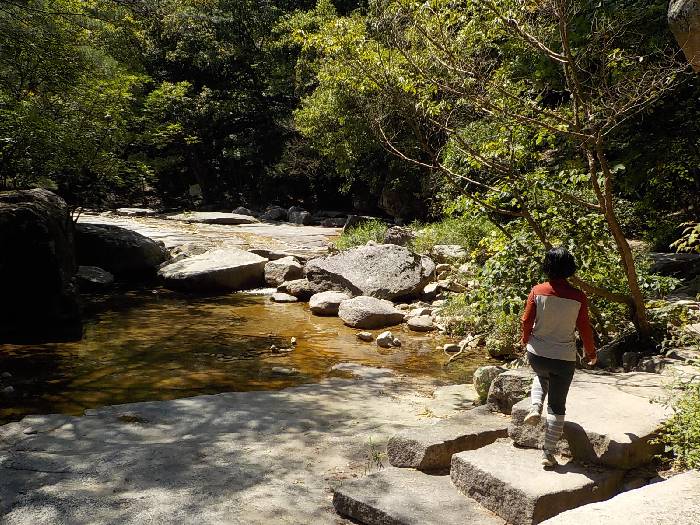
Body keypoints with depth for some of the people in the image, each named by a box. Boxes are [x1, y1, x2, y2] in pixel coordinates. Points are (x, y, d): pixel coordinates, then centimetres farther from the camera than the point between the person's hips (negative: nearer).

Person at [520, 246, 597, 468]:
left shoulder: (537, 292, -11)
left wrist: (526, 340, 16)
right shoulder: (578, 297, -12)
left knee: (541, 377, 37)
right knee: (557, 406, 11)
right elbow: (584, 328, -3)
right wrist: (591, 352, 14)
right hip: (564, 358, -1)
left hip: (537, 355, 1)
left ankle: (535, 407, 13)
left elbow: (527, 321, -4)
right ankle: (548, 453, 14)